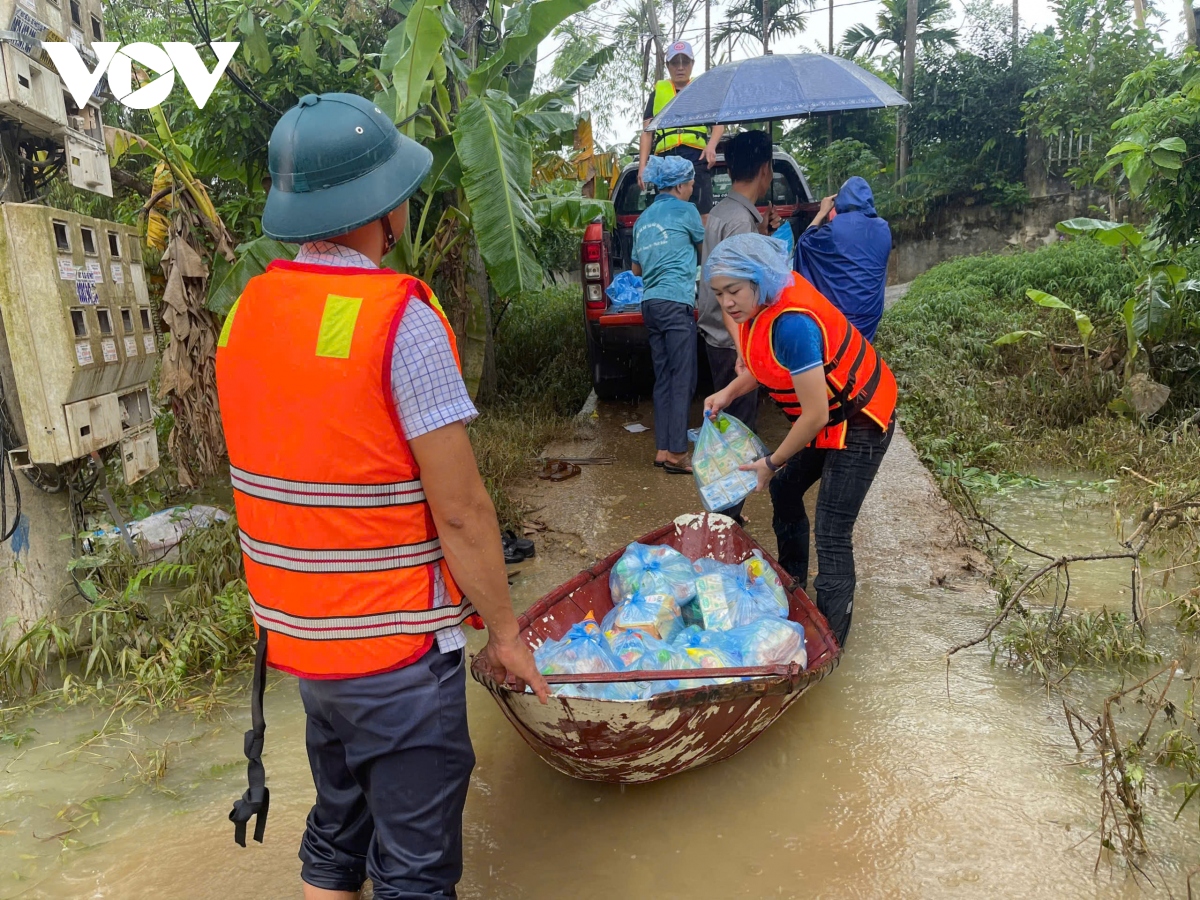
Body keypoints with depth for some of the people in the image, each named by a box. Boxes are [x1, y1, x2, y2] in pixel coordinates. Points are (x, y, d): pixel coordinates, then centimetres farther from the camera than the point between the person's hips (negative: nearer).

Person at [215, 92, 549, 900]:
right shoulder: (401, 317, -20)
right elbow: (460, 511, -19)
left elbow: (279, 473, 8)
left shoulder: (249, 309, 2)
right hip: (396, 648, -7)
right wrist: (506, 631, -6)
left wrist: (305, 614, 17)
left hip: (297, 635, 7)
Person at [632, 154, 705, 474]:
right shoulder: (684, 211, -1)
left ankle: (663, 449, 10)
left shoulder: (643, 219, 19)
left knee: (663, 379, 10)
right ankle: (677, 454, -7)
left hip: (650, 302, 8)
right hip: (676, 303, -7)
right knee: (682, 379, -6)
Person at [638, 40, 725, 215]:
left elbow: (719, 123, 9)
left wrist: (711, 146, -11)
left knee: (703, 214, -10)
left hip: (697, 157, -1)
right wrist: (642, 165, 3)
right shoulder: (658, 92, 19)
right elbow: (647, 132, 14)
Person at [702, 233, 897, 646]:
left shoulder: (791, 323, -34)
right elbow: (765, 363, 13)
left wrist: (772, 463, -16)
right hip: (828, 417, 10)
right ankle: (792, 582, 44)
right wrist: (728, 393, -3)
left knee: (832, 536, -12)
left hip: (859, 423, -10)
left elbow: (816, 415, -30)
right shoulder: (760, 304, -5)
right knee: (784, 490, 23)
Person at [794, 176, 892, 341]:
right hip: (871, 310, 5)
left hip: (840, 308, -5)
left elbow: (805, 241, 3)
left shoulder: (837, 227, -13)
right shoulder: (883, 229, 4)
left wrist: (822, 212, 12)